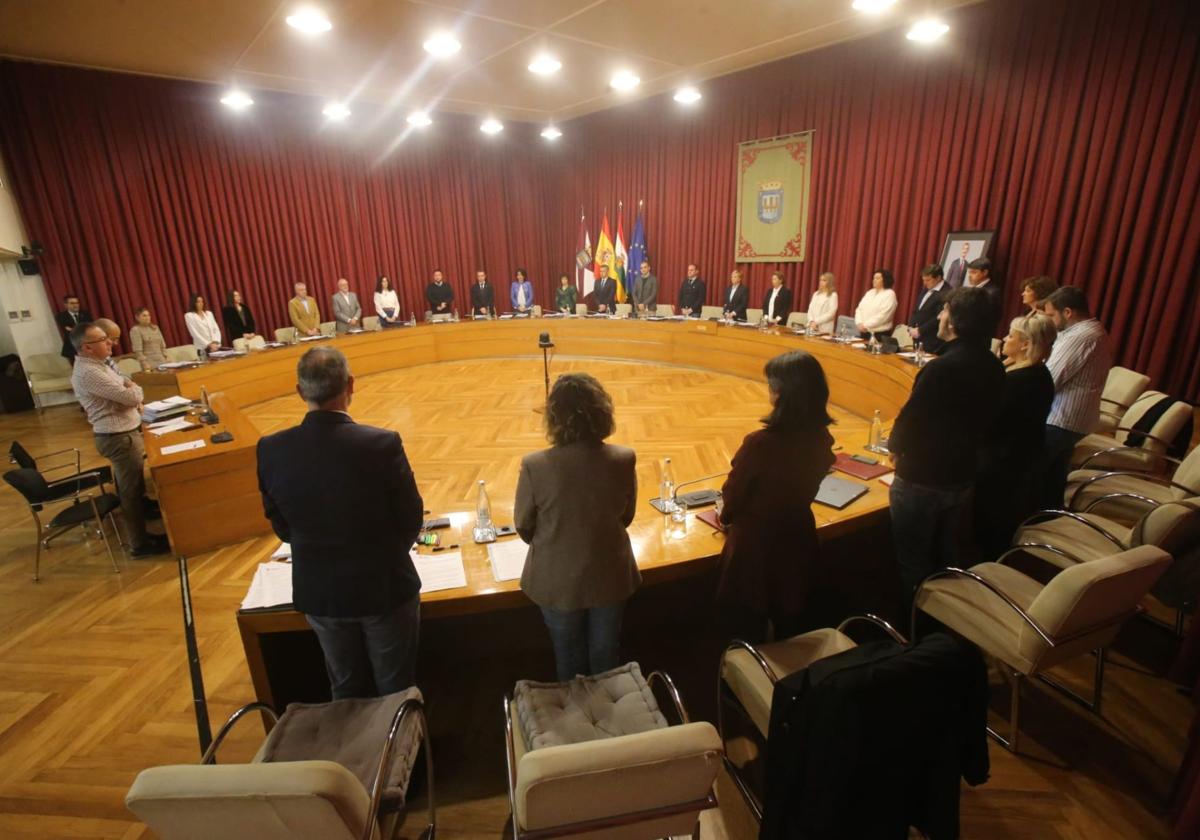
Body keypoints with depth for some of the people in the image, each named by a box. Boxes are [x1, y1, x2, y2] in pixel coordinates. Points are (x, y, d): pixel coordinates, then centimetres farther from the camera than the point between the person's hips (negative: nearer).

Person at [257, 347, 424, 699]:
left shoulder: (270, 450, -14)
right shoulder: (383, 444, -24)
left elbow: (282, 528, -1)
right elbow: (411, 519, -12)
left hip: (319, 592, 3)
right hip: (385, 587, -3)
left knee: (346, 689, 25)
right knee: (396, 689, 19)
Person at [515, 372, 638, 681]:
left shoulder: (535, 466, -25)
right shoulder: (624, 459, -19)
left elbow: (524, 527, -9)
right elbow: (626, 517, -2)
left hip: (558, 582, -1)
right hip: (609, 577, 2)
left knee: (570, 659, 25)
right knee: (605, 656, 26)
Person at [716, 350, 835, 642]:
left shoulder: (760, 443, -30)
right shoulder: (822, 440, -11)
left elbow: (733, 494, -14)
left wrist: (726, 515, 8)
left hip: (756, 544, -6)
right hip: (798, 538, 6)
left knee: (748, 634, 18)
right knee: (788, 625, 28)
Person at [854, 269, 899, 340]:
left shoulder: (890, 294, -6)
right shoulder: (870, 292, 15)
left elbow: (883, 316, -17)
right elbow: (859, 309, 8)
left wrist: (866, 325, -19)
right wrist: (859, 323, -9)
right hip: (864, 332, 6)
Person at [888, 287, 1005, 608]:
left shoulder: (941, 367, -26)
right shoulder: (993, 367, -1)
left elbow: (911, 417, -20)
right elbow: (987, 423, 8)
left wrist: (894, 447, -1)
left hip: (921, 480, -7)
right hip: (962, 476, 8)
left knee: (913, 562, 10)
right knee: (946, 558, 24)